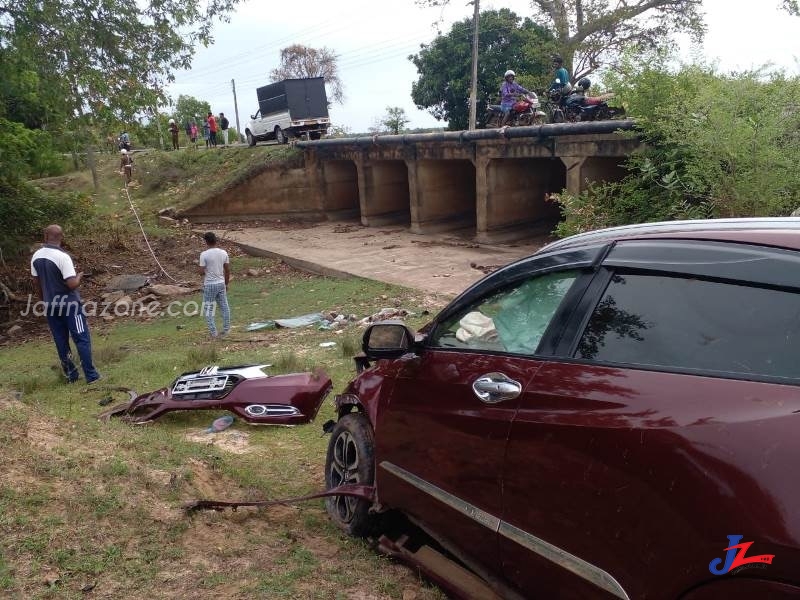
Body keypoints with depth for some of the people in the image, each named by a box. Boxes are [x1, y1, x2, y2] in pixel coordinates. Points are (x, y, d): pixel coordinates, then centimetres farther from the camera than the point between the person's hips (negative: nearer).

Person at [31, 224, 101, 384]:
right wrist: (79, 276, -2)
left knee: (61, 341, 13)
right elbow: (72, 284, -24)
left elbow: (36, 282, 10)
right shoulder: (63, 257, -21)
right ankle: (91, 375, 3)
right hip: (69, 305, -6)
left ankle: (71, 374, 21)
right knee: (82, 339, 2)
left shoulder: (36, 256, 0)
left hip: (51, 305, 6)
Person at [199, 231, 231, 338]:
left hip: (209, 285, -4)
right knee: (224, 307, 14)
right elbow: (227, 270, 6)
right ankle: (226, 330, 20)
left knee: (208, 309, 7)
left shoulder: (204, 254, -14)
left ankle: (213, 332, 6)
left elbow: (202, 271, -13)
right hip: (221, 283, 5)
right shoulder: (223, 253, 0)